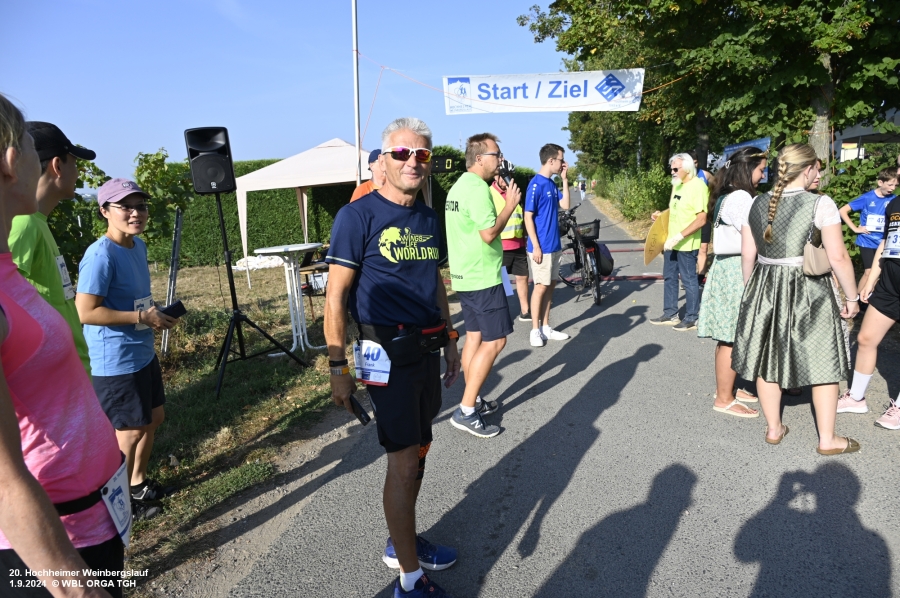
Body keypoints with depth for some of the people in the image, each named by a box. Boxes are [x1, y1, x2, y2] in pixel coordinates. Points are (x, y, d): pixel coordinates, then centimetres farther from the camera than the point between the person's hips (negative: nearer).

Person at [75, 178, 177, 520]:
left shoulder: (139, 246, 7)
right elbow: (86, 312, -26)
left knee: (154, 418, 20)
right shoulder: (100, 255, -22)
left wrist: (155, 314, 4)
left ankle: (138, 483, 40)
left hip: (143, 354, 9)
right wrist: (143, 318, -22)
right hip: (115, 362, -9)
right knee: (130, 430, 4)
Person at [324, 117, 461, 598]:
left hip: (426, 350, 7)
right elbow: (335, 295, -12)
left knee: (418, 452, 17)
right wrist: (338, 367, -14)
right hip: (388, 354, -7)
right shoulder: (358, 216, -11)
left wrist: (450, 342, 18)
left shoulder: (430, 218, 10)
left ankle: (402, 542, 36)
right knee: (403, 462, -2)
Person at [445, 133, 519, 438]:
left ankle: (472, 401, 22)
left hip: (465, 276, 10)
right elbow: (489, 233, -24)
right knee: (494, 341, -7)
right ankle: (466, 411, -5)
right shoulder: (477, 188, -17)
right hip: (483, 278, -10)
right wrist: (510, 205, -11)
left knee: (475, 336, 14)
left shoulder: (459, 186, 14)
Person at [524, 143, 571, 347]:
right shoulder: (536, 185, -15)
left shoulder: (552, 184, 10)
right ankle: (535, 331, 8)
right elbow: (528, 217, -16)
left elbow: (565, 205, 12)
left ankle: (546, 328, 20)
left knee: (550, 286, 11)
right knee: (541, 286, -2)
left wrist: (565, 180, 5)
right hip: (542, 247, -8)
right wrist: (535, 246, -19)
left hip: (554, 245, 8)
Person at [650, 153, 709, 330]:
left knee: (689, 281, 3)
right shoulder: (677, 185, 10)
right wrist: (661, 215, 6)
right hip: (671, 241, 9)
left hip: (686, 244, -9)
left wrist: (679, 237, -26)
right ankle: (670, 314, 29)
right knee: (669, 278, 16)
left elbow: (701, 219, -22)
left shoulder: (698, 186, -17)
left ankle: (692, 318, 16)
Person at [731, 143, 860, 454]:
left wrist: (749, 289, 18)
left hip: (765, 289, 5)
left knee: (768, 359, 14)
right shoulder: (820, 204, -12)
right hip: (809, 292, -4)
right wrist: (852, 298, -2)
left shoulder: (759, 203, 2)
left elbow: (747, 254, 6)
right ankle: (827, 439, 18)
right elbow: (838, 257, -13)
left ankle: (773, 428, 26)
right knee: (823, 364, 9)